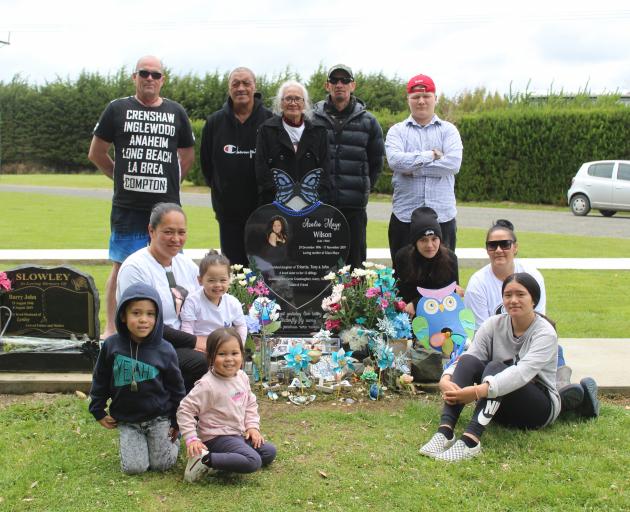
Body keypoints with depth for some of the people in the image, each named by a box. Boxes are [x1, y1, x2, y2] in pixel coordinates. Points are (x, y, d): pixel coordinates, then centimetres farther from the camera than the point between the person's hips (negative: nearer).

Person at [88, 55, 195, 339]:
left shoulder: (176, 112, 11)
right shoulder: (117, 109, 5)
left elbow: (188, 156, 21)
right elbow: (96, 153, 11)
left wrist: (170, 181, 12)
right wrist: (122, 176, 11)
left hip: (166, 206, 2)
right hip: (127, 206, -2)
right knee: (121, 266, 0)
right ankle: (110, 328, 8)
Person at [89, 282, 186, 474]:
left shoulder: (165, 350, -11)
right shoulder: (111, 345, -8)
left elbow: (176, 386, -1)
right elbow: (100, 379, 6)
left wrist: (178, 421, 3)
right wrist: (98, 411, 8)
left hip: (159, 417, -1)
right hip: (126, 419, 1)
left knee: (162, 464, -3)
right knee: (133, 467, -9)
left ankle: (172, 441, 29)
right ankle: (132, 443, 23)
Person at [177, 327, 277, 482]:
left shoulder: (242, 377, 2)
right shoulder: (207, 385, -20)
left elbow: (250, 404, 17)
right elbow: (185, 409, -17)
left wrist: (253, 426, 5)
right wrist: (191, 439, -22)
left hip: (239, 434, 9)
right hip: (217, 438, -8)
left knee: (269, 452, 7)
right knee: (253, 462, -25)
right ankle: (205, 460, -21)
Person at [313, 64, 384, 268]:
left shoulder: (368, 122, 7)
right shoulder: (313, 119, 3)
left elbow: (376, 163, 14)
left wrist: (364, 189, 8)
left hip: (355, 207, 1)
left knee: (354, 264, 7)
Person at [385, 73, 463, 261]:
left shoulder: (448, 130, 9)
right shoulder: (397, 131, 8)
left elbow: (453, 163, -9)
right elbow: (395, 160, -11)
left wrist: (413, 167, -10)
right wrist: (430, 155, -8)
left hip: (442, 216, 0)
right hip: (404, 217, 0)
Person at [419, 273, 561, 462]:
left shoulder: (545, 333, -16)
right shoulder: (494, 324, -2)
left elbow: (523, 372, -33)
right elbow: (469, 357, -14)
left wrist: (479, 391, -47)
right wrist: (445, 379, -37)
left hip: (541, 407, -4)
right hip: (499, 408, 4)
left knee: (495, 367, -32)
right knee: (468, 360, -22)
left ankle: (470, 441, -49)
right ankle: (445, 432, -36)